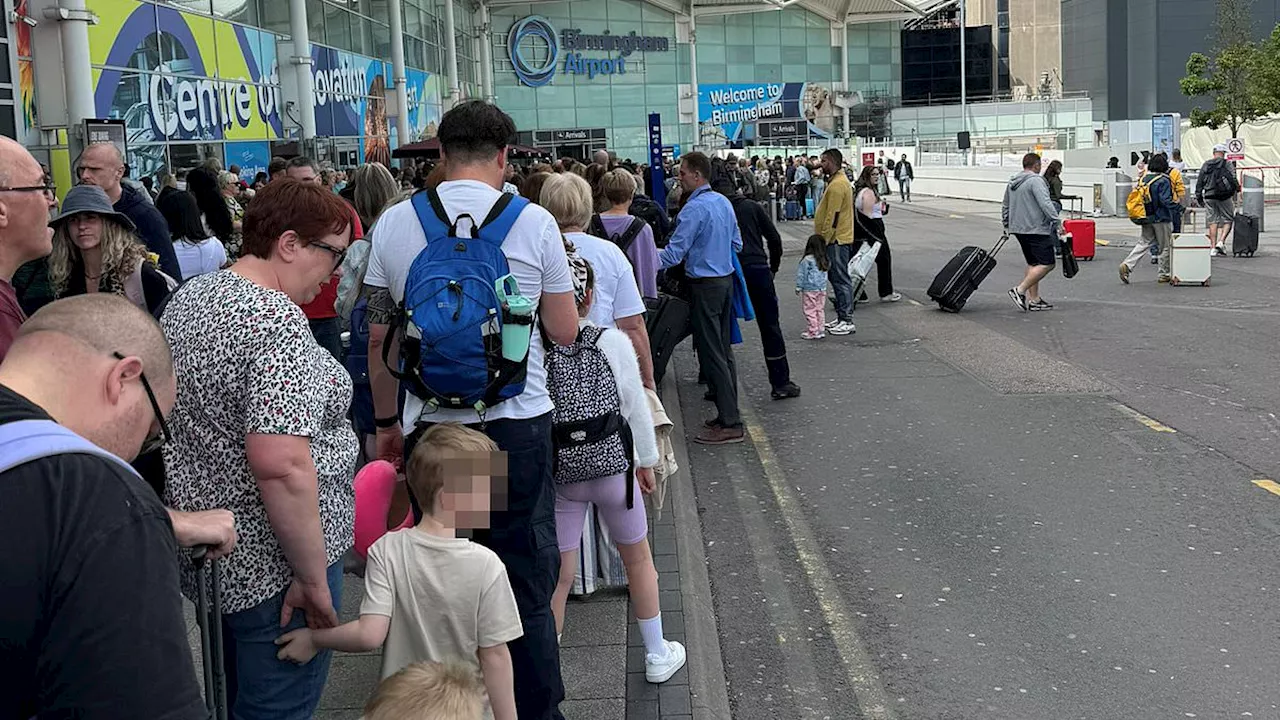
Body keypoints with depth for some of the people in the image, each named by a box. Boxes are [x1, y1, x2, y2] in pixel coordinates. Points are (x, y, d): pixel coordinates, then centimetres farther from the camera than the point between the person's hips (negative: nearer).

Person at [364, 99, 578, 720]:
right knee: (525, 577, 8)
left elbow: (379, 338, 7)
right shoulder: (534, 222, -4)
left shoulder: (393, 223, 2)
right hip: (517, 422, -2)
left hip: (429, 428, 2)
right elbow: (565, 332, 3)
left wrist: (386, 422, 18)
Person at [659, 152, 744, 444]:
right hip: (726, 280, 9)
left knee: (711, 353, -5)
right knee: (724, 349, 14)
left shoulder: (694, 208, -17)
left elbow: (673, 254, -18)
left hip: (705, 286, -9)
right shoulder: (724, 202, 9)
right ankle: (729, 413, 20)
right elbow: (737, 244, 18)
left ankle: (729, 423, -4)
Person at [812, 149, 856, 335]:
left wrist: (823, 240, -18)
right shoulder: (841, 180, 16)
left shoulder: (836, 185, -18)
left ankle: (847, 321, -3)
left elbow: (832, 217, -22)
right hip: (839, 238, 11)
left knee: (841, 279, -6)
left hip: (837, 240, -11)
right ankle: (842, 317, 21)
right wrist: (823, 237, 21)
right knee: (837, 278, 15)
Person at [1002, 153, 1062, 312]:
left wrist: (1006, 225, 35)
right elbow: (1045, 204, -21)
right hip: (1036, 230, -9)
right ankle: (1020, 290, -16)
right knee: (1047, 263, -8)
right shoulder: (1036, 180, -11)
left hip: (1018, 229, 9)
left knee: (1033, 263, 14)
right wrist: (1057, 222, -19)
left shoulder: (1012, 183, 16)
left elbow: (1005, 206, 24)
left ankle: (1034, 299, 10)